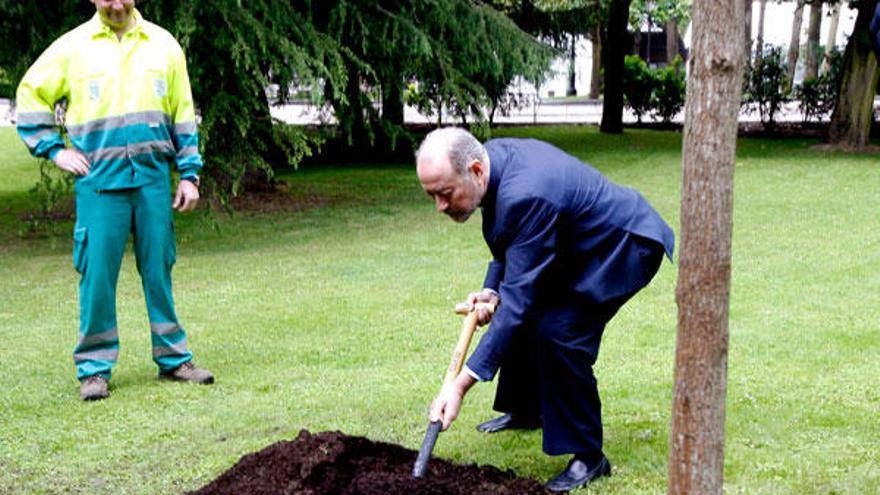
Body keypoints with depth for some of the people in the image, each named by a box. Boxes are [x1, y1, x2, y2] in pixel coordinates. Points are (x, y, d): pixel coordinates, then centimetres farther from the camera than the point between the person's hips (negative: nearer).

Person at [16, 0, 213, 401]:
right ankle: (94, 368, 6)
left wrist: (189, 173, 9)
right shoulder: (72, 47, 3)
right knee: (97, 273, -2)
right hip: (99, 179, -2)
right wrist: (54, 150, 2)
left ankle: (173, 358, 15)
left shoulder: (163, 45, 10)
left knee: (159, 270, 6)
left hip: (153, 176, 2)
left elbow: (183, 114, 13)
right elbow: (31, 94, 12)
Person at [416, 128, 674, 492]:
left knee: (559, 332, -21)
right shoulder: (494, 158, -9)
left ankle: (589, 456, -7)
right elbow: (509, 244, 9)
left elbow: (517, 299, -37)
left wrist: (460, 385, -38)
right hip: (579, 241, 10)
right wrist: (492, 291, -9)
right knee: (527, 313, 14)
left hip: (625, 245, -10)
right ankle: (525, 410, 37)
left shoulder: (525, 196, -37)